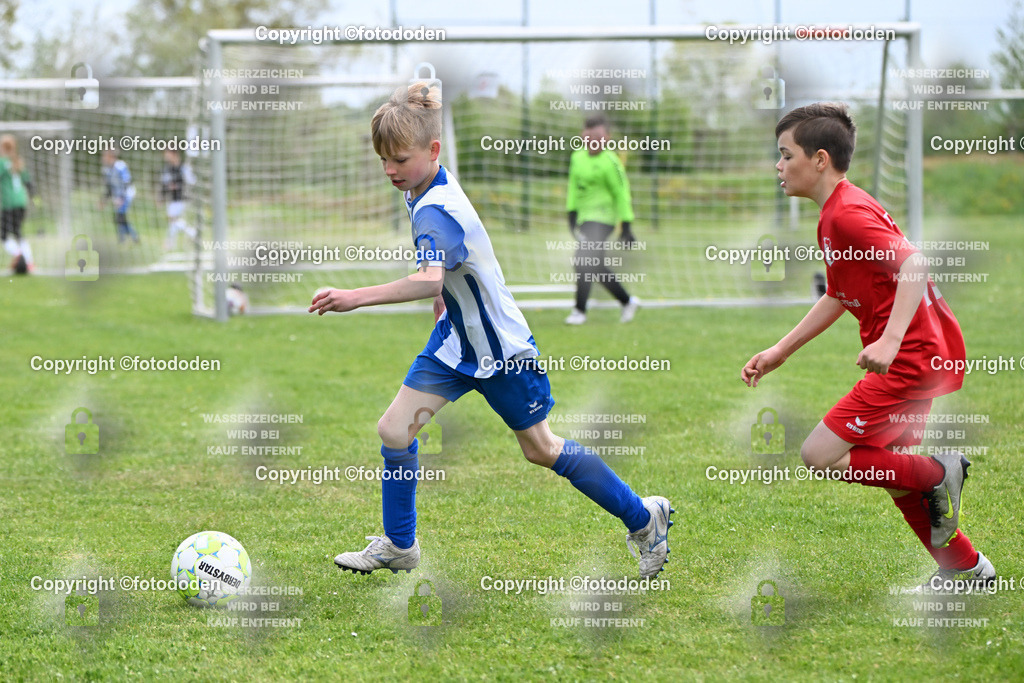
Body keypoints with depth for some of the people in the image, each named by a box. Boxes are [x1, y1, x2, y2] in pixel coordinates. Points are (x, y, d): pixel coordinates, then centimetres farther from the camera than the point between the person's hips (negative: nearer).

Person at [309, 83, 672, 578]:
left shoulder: (436, 212, -32)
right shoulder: (429, 188, -3)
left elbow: (431, 279, -52)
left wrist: (355, 298, -60)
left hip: (502, 350, -8)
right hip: (456, 337, 8)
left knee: (541, 449, 8)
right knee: (394, 430, -1)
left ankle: (643, 519, 26)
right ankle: (399, 546, 16)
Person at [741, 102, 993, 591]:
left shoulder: (847, 214, -17)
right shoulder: (835, 214, 16)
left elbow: (914, 264, -29)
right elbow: (837, 297, 26)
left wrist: (890, 340, -39)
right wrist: (779, 352, 23)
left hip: (913, 357, -11)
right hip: (916, 355, 11)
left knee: (819, 456, -12)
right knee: (887, 468, 19)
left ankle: (938, 474, -1)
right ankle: (967, 569, 28)